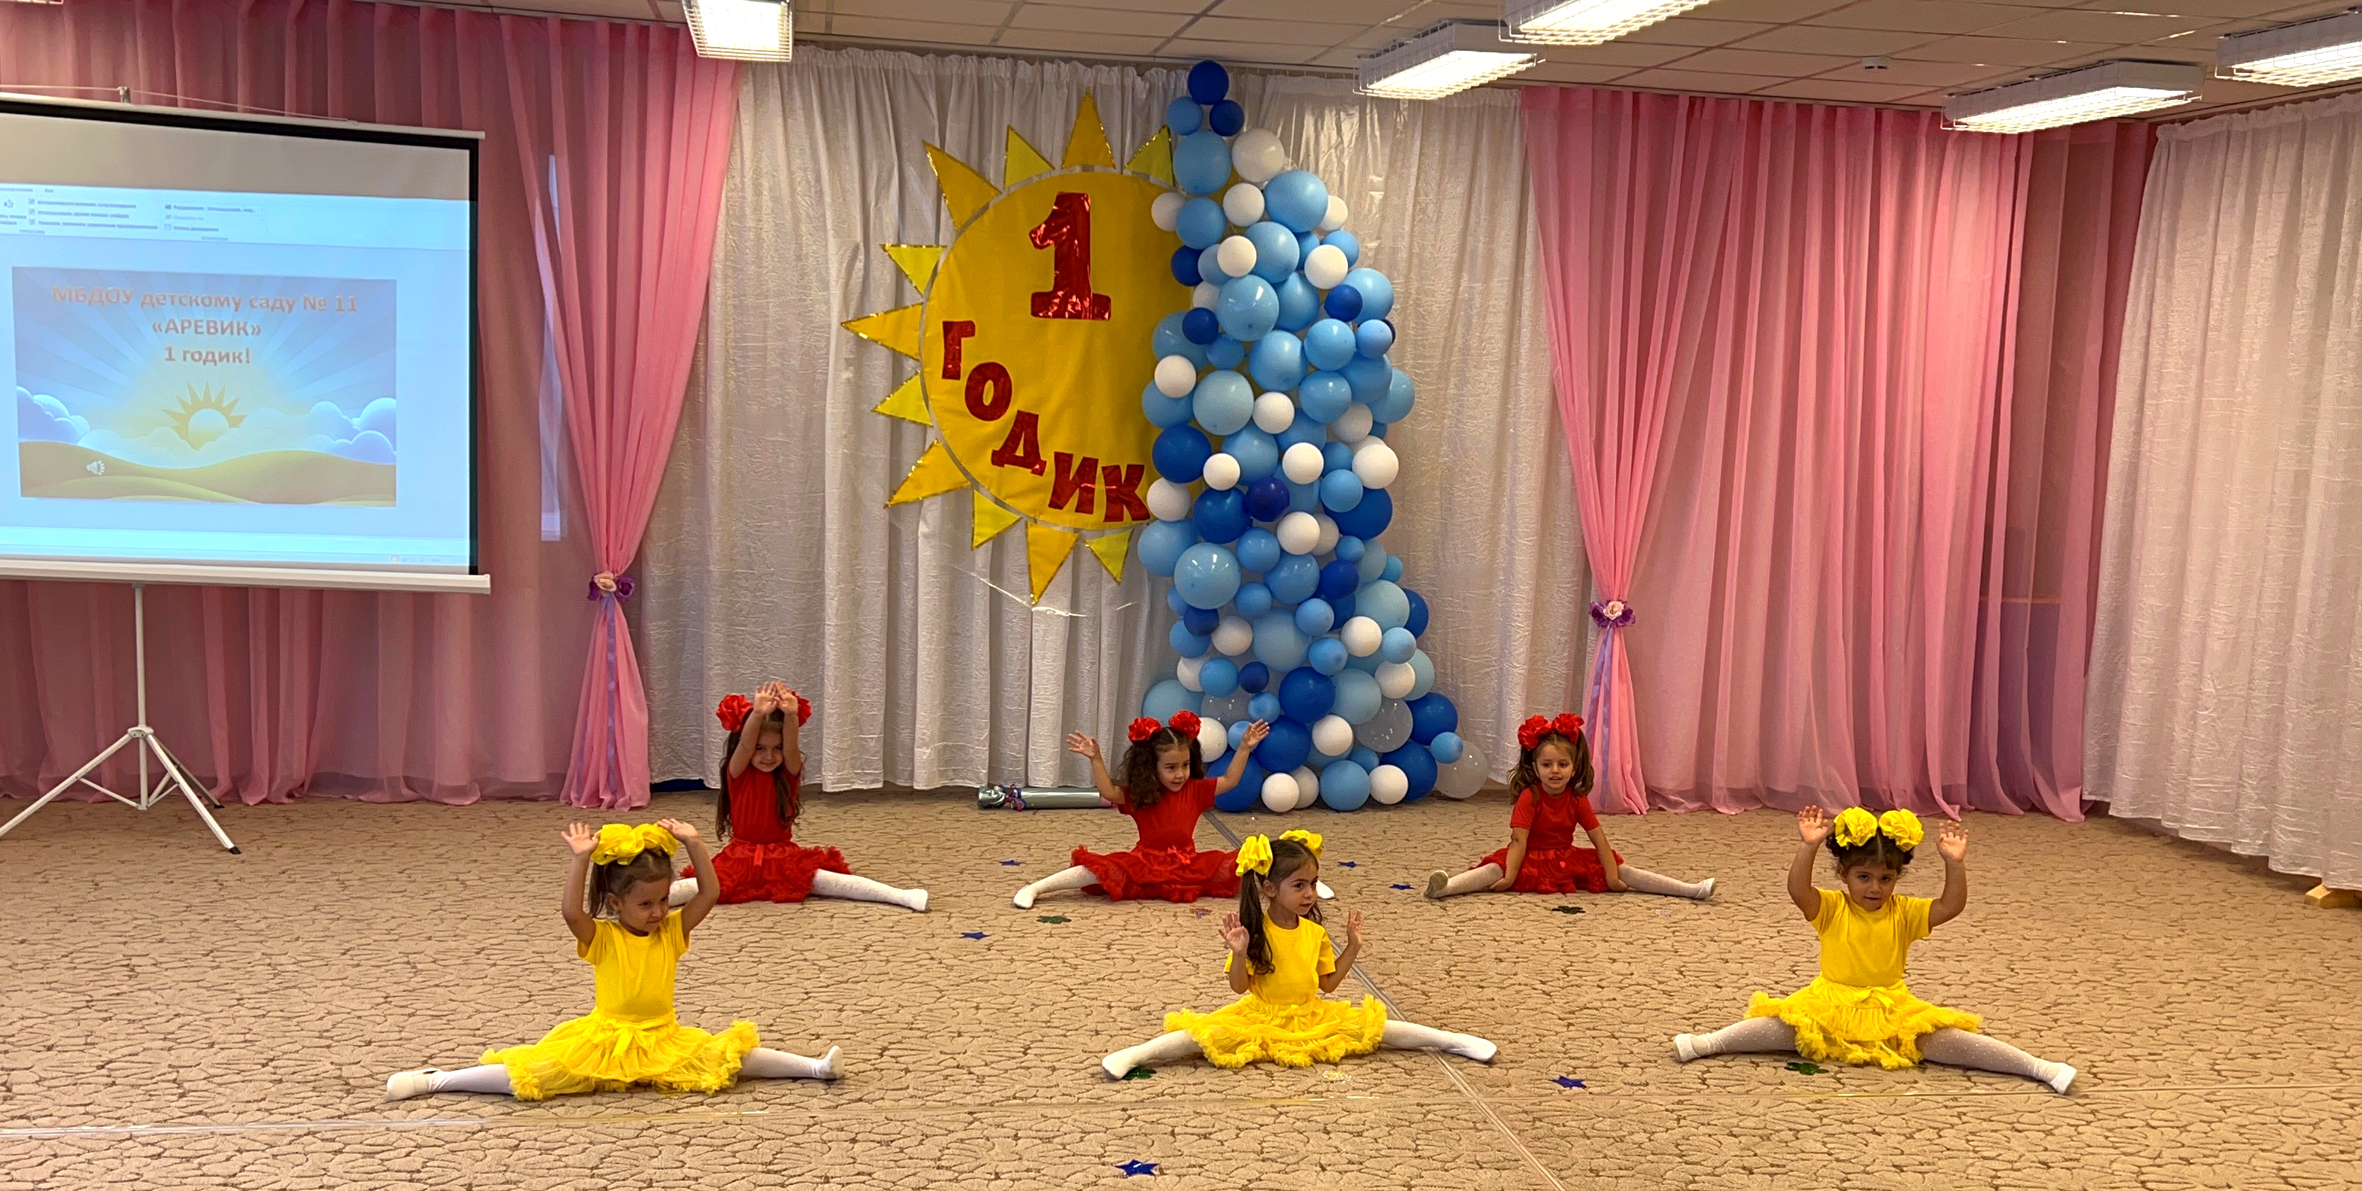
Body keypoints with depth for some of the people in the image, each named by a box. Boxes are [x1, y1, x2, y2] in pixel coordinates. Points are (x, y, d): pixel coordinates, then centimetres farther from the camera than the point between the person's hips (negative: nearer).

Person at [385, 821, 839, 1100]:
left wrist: (692, 843, -14)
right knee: (539, 1071, -18)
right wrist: (582, 859, -32)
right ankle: (434, 1080, -13)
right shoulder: (601, 938, -5)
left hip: (665, 1040, 3)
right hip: (605, 1041, -3)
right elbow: (571, 912, -25)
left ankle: (815, 1066, -21)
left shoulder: (672, 931, 3)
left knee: (728, 1056, -15)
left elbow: (709, 894, -6)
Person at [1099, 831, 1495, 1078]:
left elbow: (1328, 983, 9)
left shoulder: (1315, 933, 2)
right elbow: (1239, 986, -11)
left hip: (1311, 1016, 4)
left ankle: (1450, 1040, -5)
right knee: (1210, 1034, -29)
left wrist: (1352, 947, 2)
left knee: (1371, 1027, -9)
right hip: (1260, 1017, -4)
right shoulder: (1256, 932, -11)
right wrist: (1240, 952, -29)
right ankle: (1133, 1054, -33)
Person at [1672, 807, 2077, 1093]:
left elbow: (1951, 906, -11)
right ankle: (1706, 1042, -28)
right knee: (1781, 1024, -23)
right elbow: (1797, 890, -23)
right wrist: (1809, 847, -33)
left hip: (1892, 1010, 0)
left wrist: (1955, 863, -24)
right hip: (1832, 1008, 0)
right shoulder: (1830, 909, -3)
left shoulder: (1904, 913, 1)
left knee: (1947, 1039, -18)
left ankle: (2039, 1067, -22)